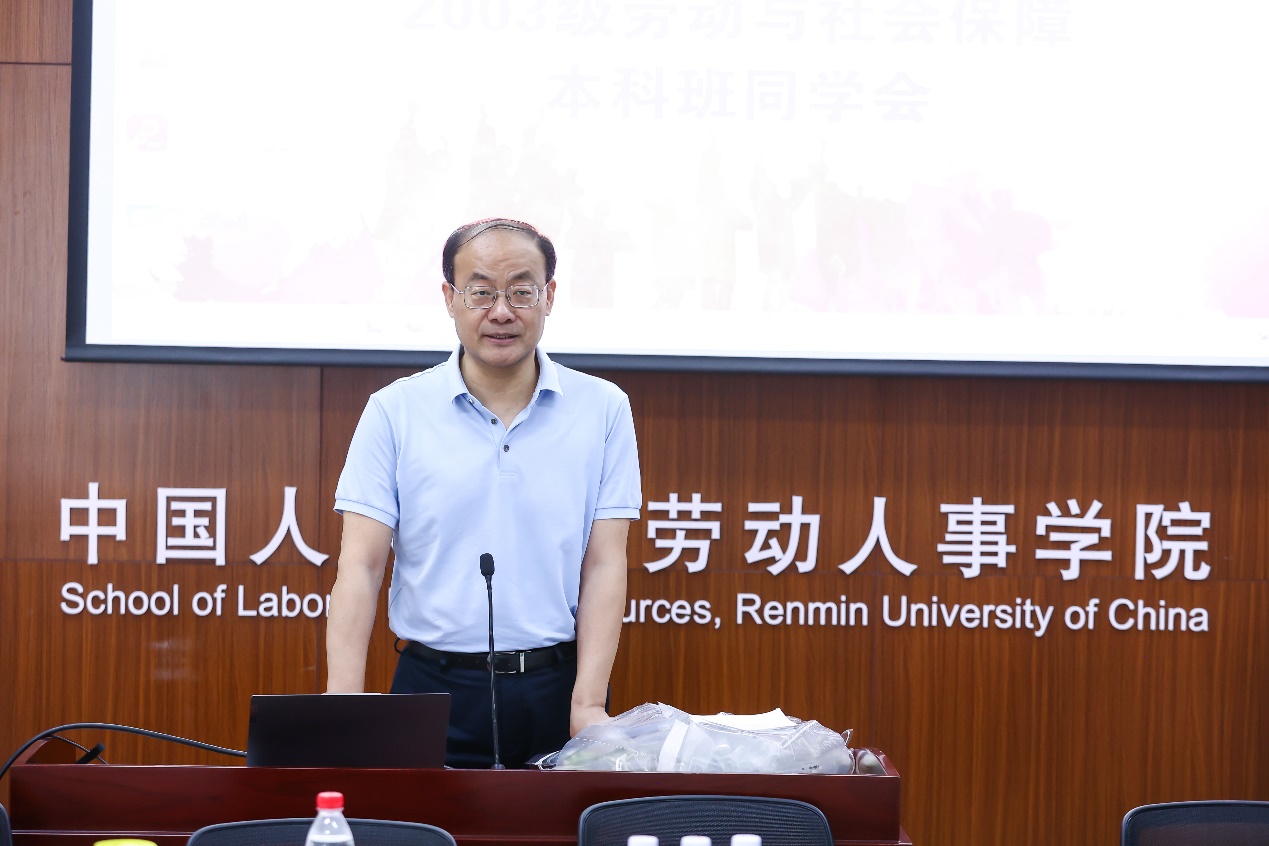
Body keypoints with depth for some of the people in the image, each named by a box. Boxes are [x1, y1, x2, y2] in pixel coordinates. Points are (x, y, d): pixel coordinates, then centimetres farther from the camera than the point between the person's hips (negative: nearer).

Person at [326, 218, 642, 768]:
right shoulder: (394, 412, 1)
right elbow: (360, 564, -4)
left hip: (558, 687, 1)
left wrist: (588, 703, -12)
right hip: (435, 686, 0)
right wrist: (345, 707, -16)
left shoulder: (603, 409, 3)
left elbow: (604, 563, -1)